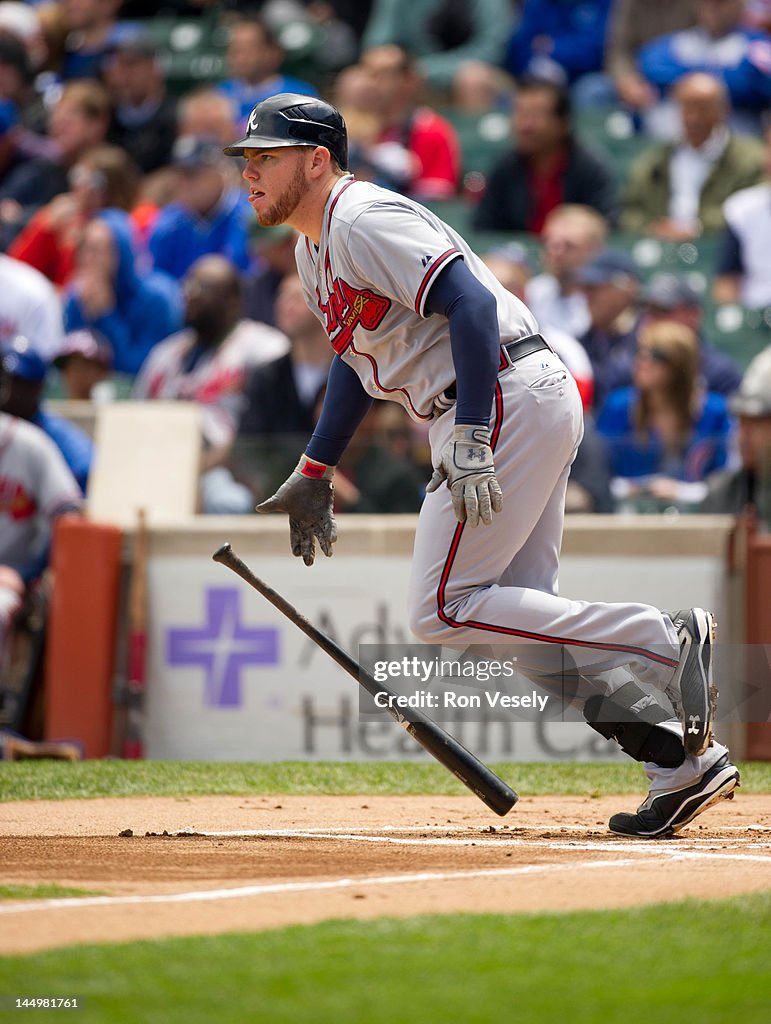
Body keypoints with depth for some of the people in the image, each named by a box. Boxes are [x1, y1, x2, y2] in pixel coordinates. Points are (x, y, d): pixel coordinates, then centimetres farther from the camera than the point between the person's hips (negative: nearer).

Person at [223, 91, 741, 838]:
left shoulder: (365, 220, -12)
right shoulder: (314, 249, 19)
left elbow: (470, 304, -23)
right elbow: (357, 354, 32)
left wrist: (468, 441, -28)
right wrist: (314, 473, 29)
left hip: (508, 398, -10)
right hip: (529, 411, 10)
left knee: (443, 611, -12)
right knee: (524, 619, 8)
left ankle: (668, 641, -13)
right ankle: (683, 763, 6)